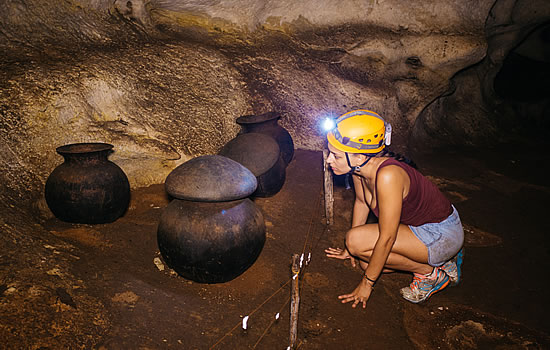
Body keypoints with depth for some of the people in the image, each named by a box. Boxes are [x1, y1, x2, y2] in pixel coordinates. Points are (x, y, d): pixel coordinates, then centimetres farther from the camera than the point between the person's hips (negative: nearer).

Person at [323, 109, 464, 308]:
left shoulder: (387, 176, -34)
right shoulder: (359, 165, -10)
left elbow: (387, 238, -27)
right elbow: (361, 202, 9)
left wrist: (367, 283, -15)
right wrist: (350, 250, 19)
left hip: (442, 235, -8)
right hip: (419, 225, 9)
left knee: (357, 240, -20)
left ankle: (430, 273, -3)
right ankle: (441, 257, 15)